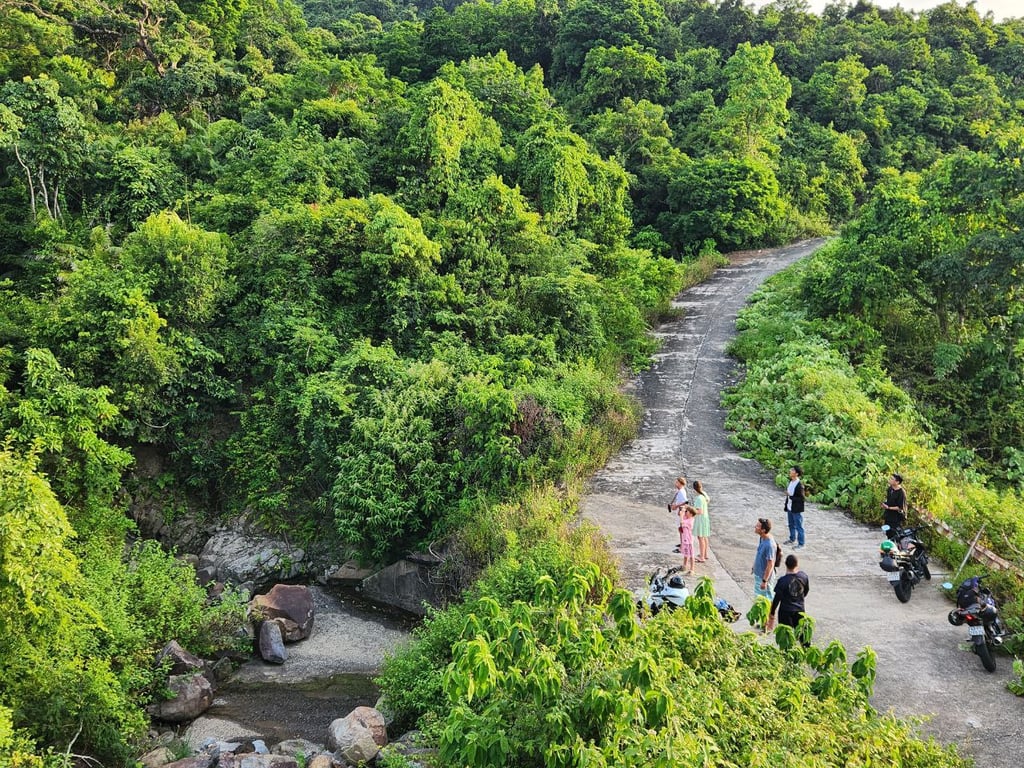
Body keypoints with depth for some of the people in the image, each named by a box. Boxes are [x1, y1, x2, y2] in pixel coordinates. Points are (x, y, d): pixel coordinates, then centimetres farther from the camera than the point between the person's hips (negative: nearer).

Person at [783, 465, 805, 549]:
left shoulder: (799, 484, -22)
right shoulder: (791, 482, 2)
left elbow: (801, 498, -21)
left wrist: (791, 496, -25)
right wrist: (786, 505, 16)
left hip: (797, 510, -8)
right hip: (789, 508, 8)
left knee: (798, 527, 4)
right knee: (791, 525, 23)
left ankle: (801, 544, 14)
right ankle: (792, 539, 41)